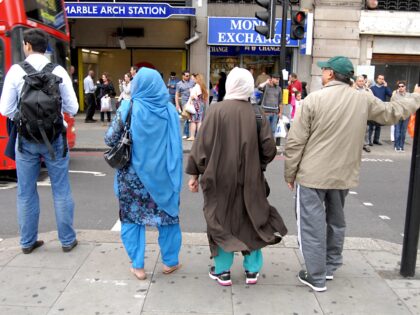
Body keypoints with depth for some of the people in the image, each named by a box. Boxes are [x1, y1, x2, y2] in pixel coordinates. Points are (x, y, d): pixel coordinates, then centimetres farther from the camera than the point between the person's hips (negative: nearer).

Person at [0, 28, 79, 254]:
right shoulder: (59, 71, -4)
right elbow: (72, 108, -3)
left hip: (26, 138, 0)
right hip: (55, 137, 0)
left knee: (26, 192, 13)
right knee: (61, 190, 10)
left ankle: (28, 241, 25)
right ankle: (67, 240, 19)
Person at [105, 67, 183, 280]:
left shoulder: (129, 108, -10)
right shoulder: (169, 109, -4)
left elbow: (110, 140, -6)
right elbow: (175, 143, 5)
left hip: (133, 173, -2)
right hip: (163, 172, 2)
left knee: (132, 216, 13)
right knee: (168, 213, 16)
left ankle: (137, 266, 18)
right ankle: (170, 261, 26)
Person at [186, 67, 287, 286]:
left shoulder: (216, 110, -12)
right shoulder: (256, 113, -7)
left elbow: (202, 145, -11)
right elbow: (269, 149, -5)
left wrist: (194, 173, -1)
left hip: (220, 178, -2)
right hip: (250, 179, 2)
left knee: (221, 220, 13)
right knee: (251, 220, 17)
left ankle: (222, 271, 22)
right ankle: (252, 270, 27)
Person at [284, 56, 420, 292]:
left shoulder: (313, 99, -12)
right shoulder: (364, 100, 1)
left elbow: (295, 142, -12)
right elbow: (393, 112, 19)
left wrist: (290, 174, 0)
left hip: (312, 175, -5)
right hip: (344, 175, 5)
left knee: (313, 225, 4)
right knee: (336, 221, 21)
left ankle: (316, 277, 12)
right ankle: (331, 266, 36)